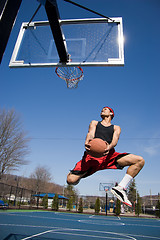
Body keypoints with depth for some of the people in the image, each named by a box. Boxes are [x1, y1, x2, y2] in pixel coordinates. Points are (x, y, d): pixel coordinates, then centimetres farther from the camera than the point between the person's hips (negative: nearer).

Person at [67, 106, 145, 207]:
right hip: (92, 154, -1)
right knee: (71, 180, -20)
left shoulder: (116, 128, 26)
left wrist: (109, 147, -23)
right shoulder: (94, 123, 27)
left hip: (109, 155, 2)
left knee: (140, 161, -16)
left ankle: (120, 188, -11)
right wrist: (87, 142, -21)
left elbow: (115, 140, 4)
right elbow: (90, 134, 5)